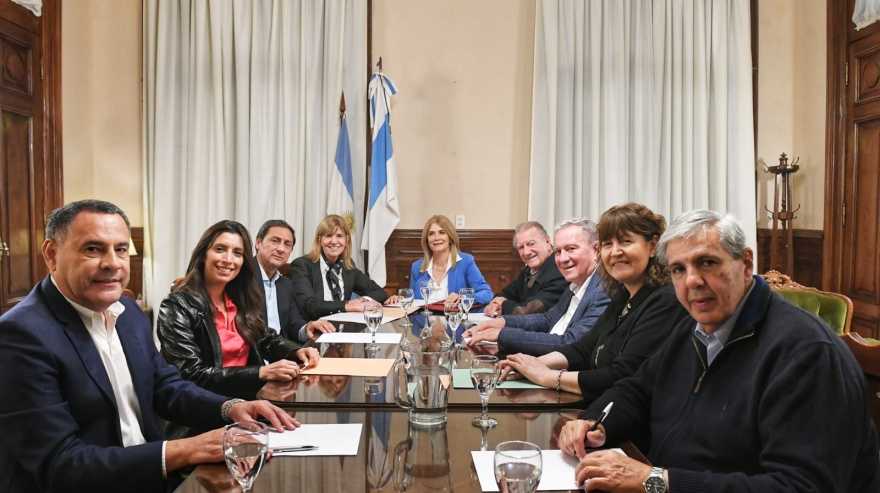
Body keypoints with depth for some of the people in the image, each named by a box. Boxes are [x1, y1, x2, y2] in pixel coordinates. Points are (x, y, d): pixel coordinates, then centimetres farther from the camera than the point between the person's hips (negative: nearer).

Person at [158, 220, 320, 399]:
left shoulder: (241, 300, 7)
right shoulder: (178, 306, -10)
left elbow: (267, 339, 19)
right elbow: (191, 375, -16)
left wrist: (297, 351, -2)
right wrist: (262, 372, -24)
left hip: (252, 395, 6)